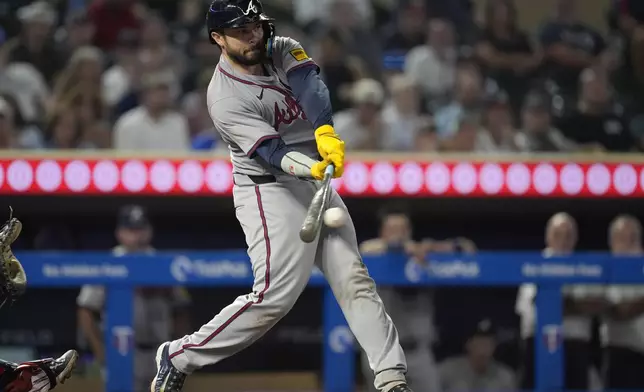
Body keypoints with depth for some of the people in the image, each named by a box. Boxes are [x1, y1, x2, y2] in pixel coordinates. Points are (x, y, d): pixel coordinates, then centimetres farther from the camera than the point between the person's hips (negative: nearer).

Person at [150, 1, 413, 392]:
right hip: (270, 191, -7)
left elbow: (313, 92, -19)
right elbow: (271, 151, -28)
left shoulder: (284, 52, 1)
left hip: (317, 184, 7)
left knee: (355, 281, -1)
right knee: (276, 295, -15)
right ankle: (179, 356, -2)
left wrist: (326, 133, -39)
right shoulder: (225, 98, -17)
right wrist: (311, 167, -47)